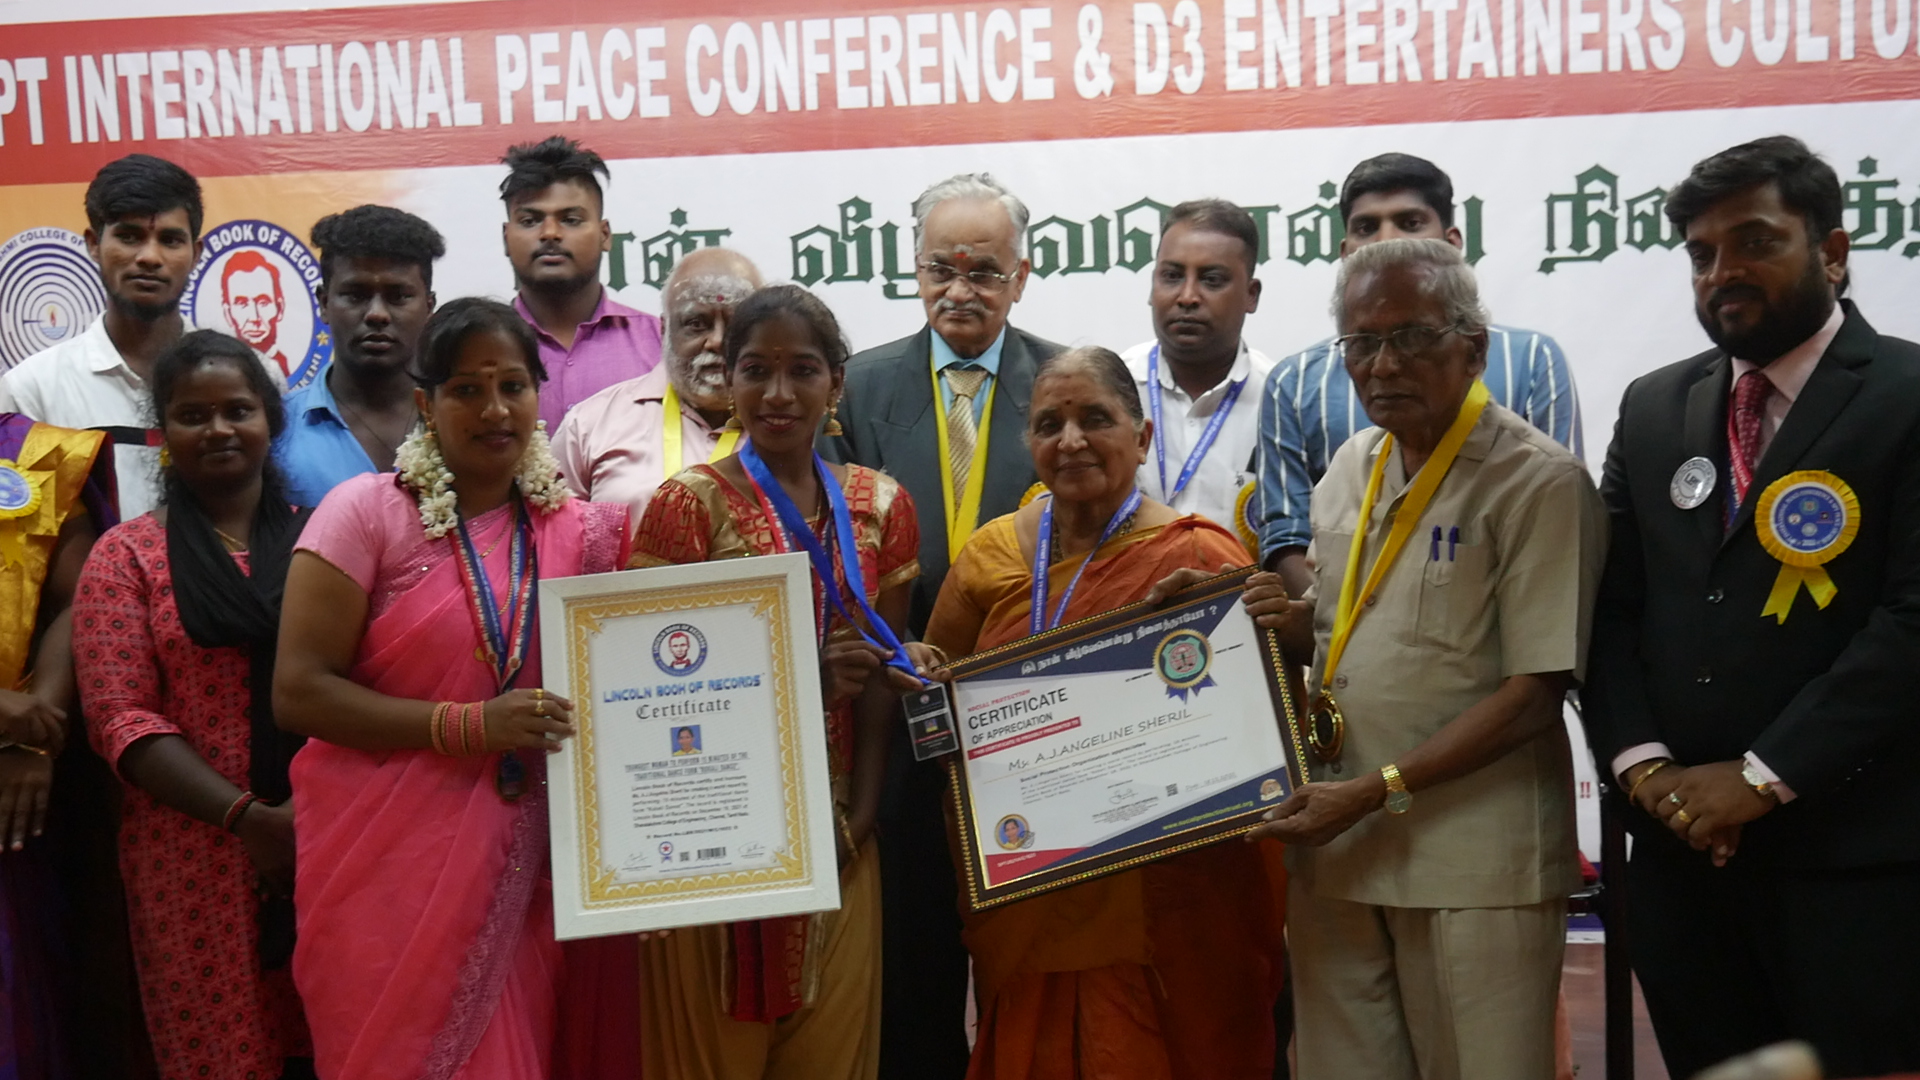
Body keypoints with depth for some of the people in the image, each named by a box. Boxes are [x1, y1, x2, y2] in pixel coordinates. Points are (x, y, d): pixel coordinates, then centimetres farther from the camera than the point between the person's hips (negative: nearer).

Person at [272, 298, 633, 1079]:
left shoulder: (580, 529, 5)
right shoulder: (366, 512, -6)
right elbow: (300, 692, -11)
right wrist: (470, 726, -18)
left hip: (524, 870, 4)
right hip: (390, 868, -3)